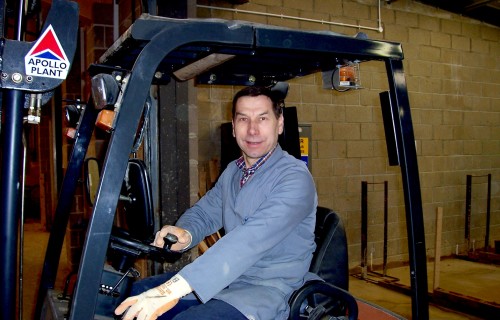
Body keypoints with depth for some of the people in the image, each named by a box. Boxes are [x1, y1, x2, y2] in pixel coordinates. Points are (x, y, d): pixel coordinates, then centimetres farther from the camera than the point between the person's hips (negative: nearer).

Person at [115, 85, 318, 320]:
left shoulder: (295, 178, -19)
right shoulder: (232, 171, 10)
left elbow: (251, 241, -32)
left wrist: (173, 289, -39)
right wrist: (185, 234, -12)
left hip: (270, 289, -7)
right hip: (227, 277, 7)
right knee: (136, 293, 3)